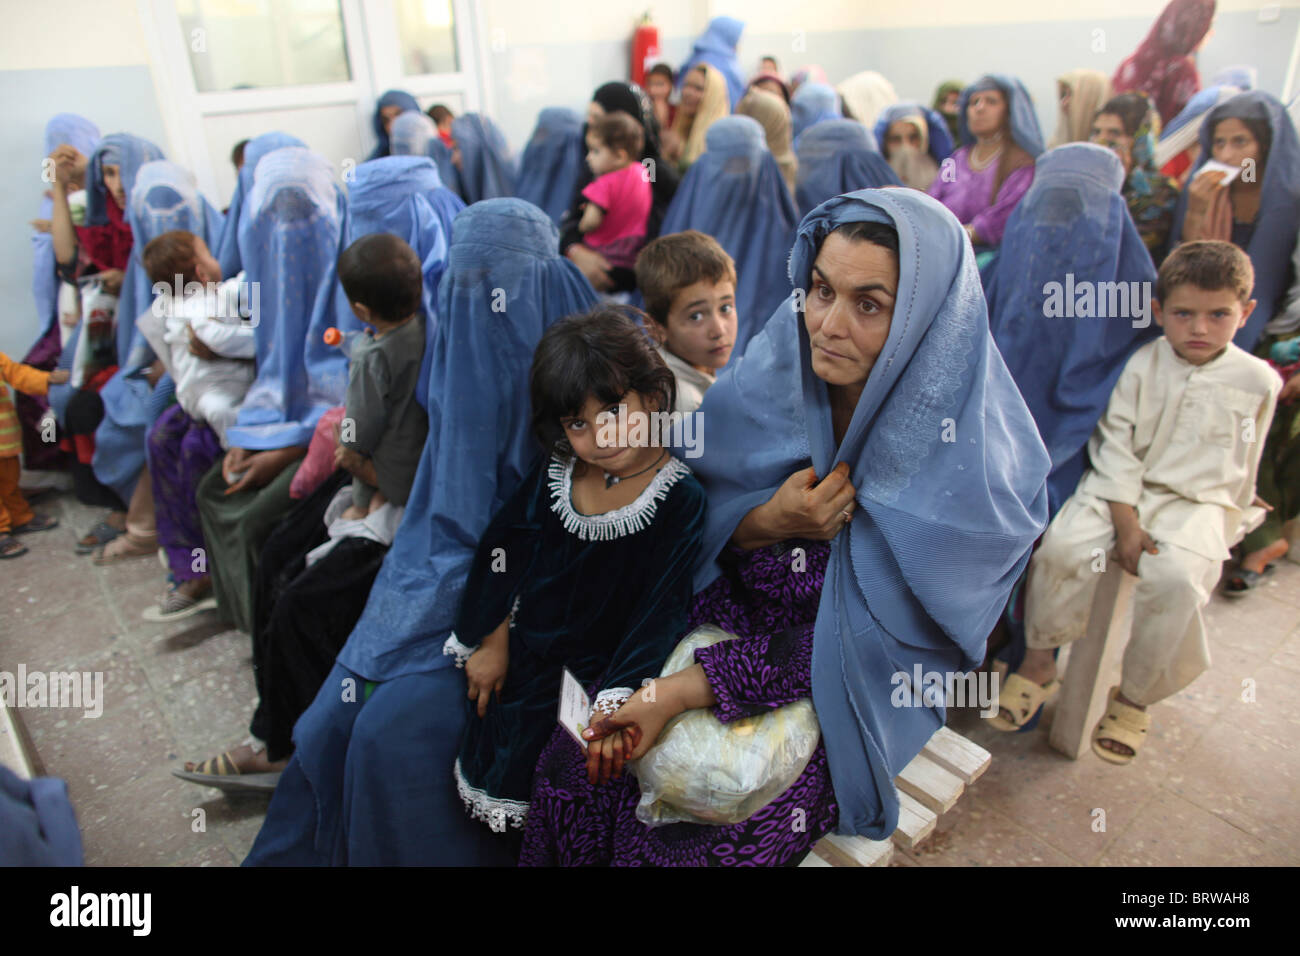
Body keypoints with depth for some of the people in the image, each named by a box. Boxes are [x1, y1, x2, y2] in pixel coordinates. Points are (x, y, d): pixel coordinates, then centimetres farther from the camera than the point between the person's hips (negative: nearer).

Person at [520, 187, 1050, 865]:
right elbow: (697, 534, -1)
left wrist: (681, 694, -24)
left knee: (708, 842, -18)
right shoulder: (770, 379, -11)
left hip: (847, 692, -3)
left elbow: (859, 639, -19)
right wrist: (766, 523, -24)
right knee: (573, 767, -12)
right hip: (730, 620, 3)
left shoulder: (968, 465, -22)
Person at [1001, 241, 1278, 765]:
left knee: (1177, 577, -31)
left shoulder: (1258, 380, 5)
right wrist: (1125, 523, -12)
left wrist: (1228, 520, 16)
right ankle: (1039, 662, -6)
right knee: (1064, 544, -29)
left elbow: (1241, 467, 17)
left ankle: (1135, 698, -7)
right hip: (1122, 489, 1)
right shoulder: (1142, 365, 2)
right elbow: (1116, 445, -3)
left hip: (1196, 502, 0)